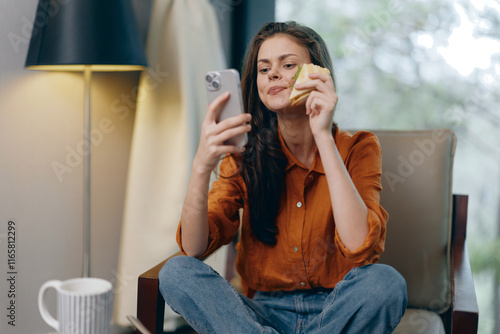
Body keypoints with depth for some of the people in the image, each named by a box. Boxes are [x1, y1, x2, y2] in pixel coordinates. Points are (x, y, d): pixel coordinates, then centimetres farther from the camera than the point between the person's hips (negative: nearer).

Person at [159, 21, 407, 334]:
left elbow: (360, 247, -23)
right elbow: (193, 249, -11)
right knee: (176, 273, -22)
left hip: (336, 308, 0)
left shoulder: (357, 148, -5)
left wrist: (323, 136, -24)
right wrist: (202, 167, -29)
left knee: (386, 282, -32)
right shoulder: (246, 157, 0)